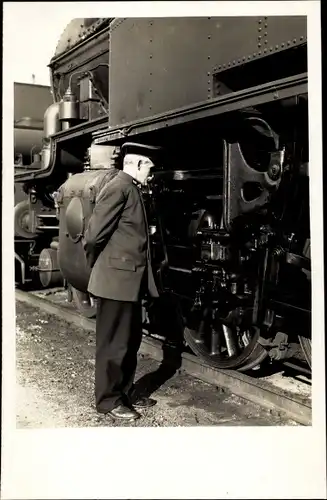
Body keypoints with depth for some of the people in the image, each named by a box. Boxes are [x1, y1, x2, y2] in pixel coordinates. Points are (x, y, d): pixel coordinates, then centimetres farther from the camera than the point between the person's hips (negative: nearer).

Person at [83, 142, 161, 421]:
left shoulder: (132, 189, 15)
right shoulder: (119, 188, -16)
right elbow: (94, 234, -19)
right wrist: (98, 267, -3)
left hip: (130, 279, 9)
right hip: (116, 279, -9)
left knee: (131, 341, 17)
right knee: (113, 343, 2)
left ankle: (126, 393, 30)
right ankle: (109, 400, 16)